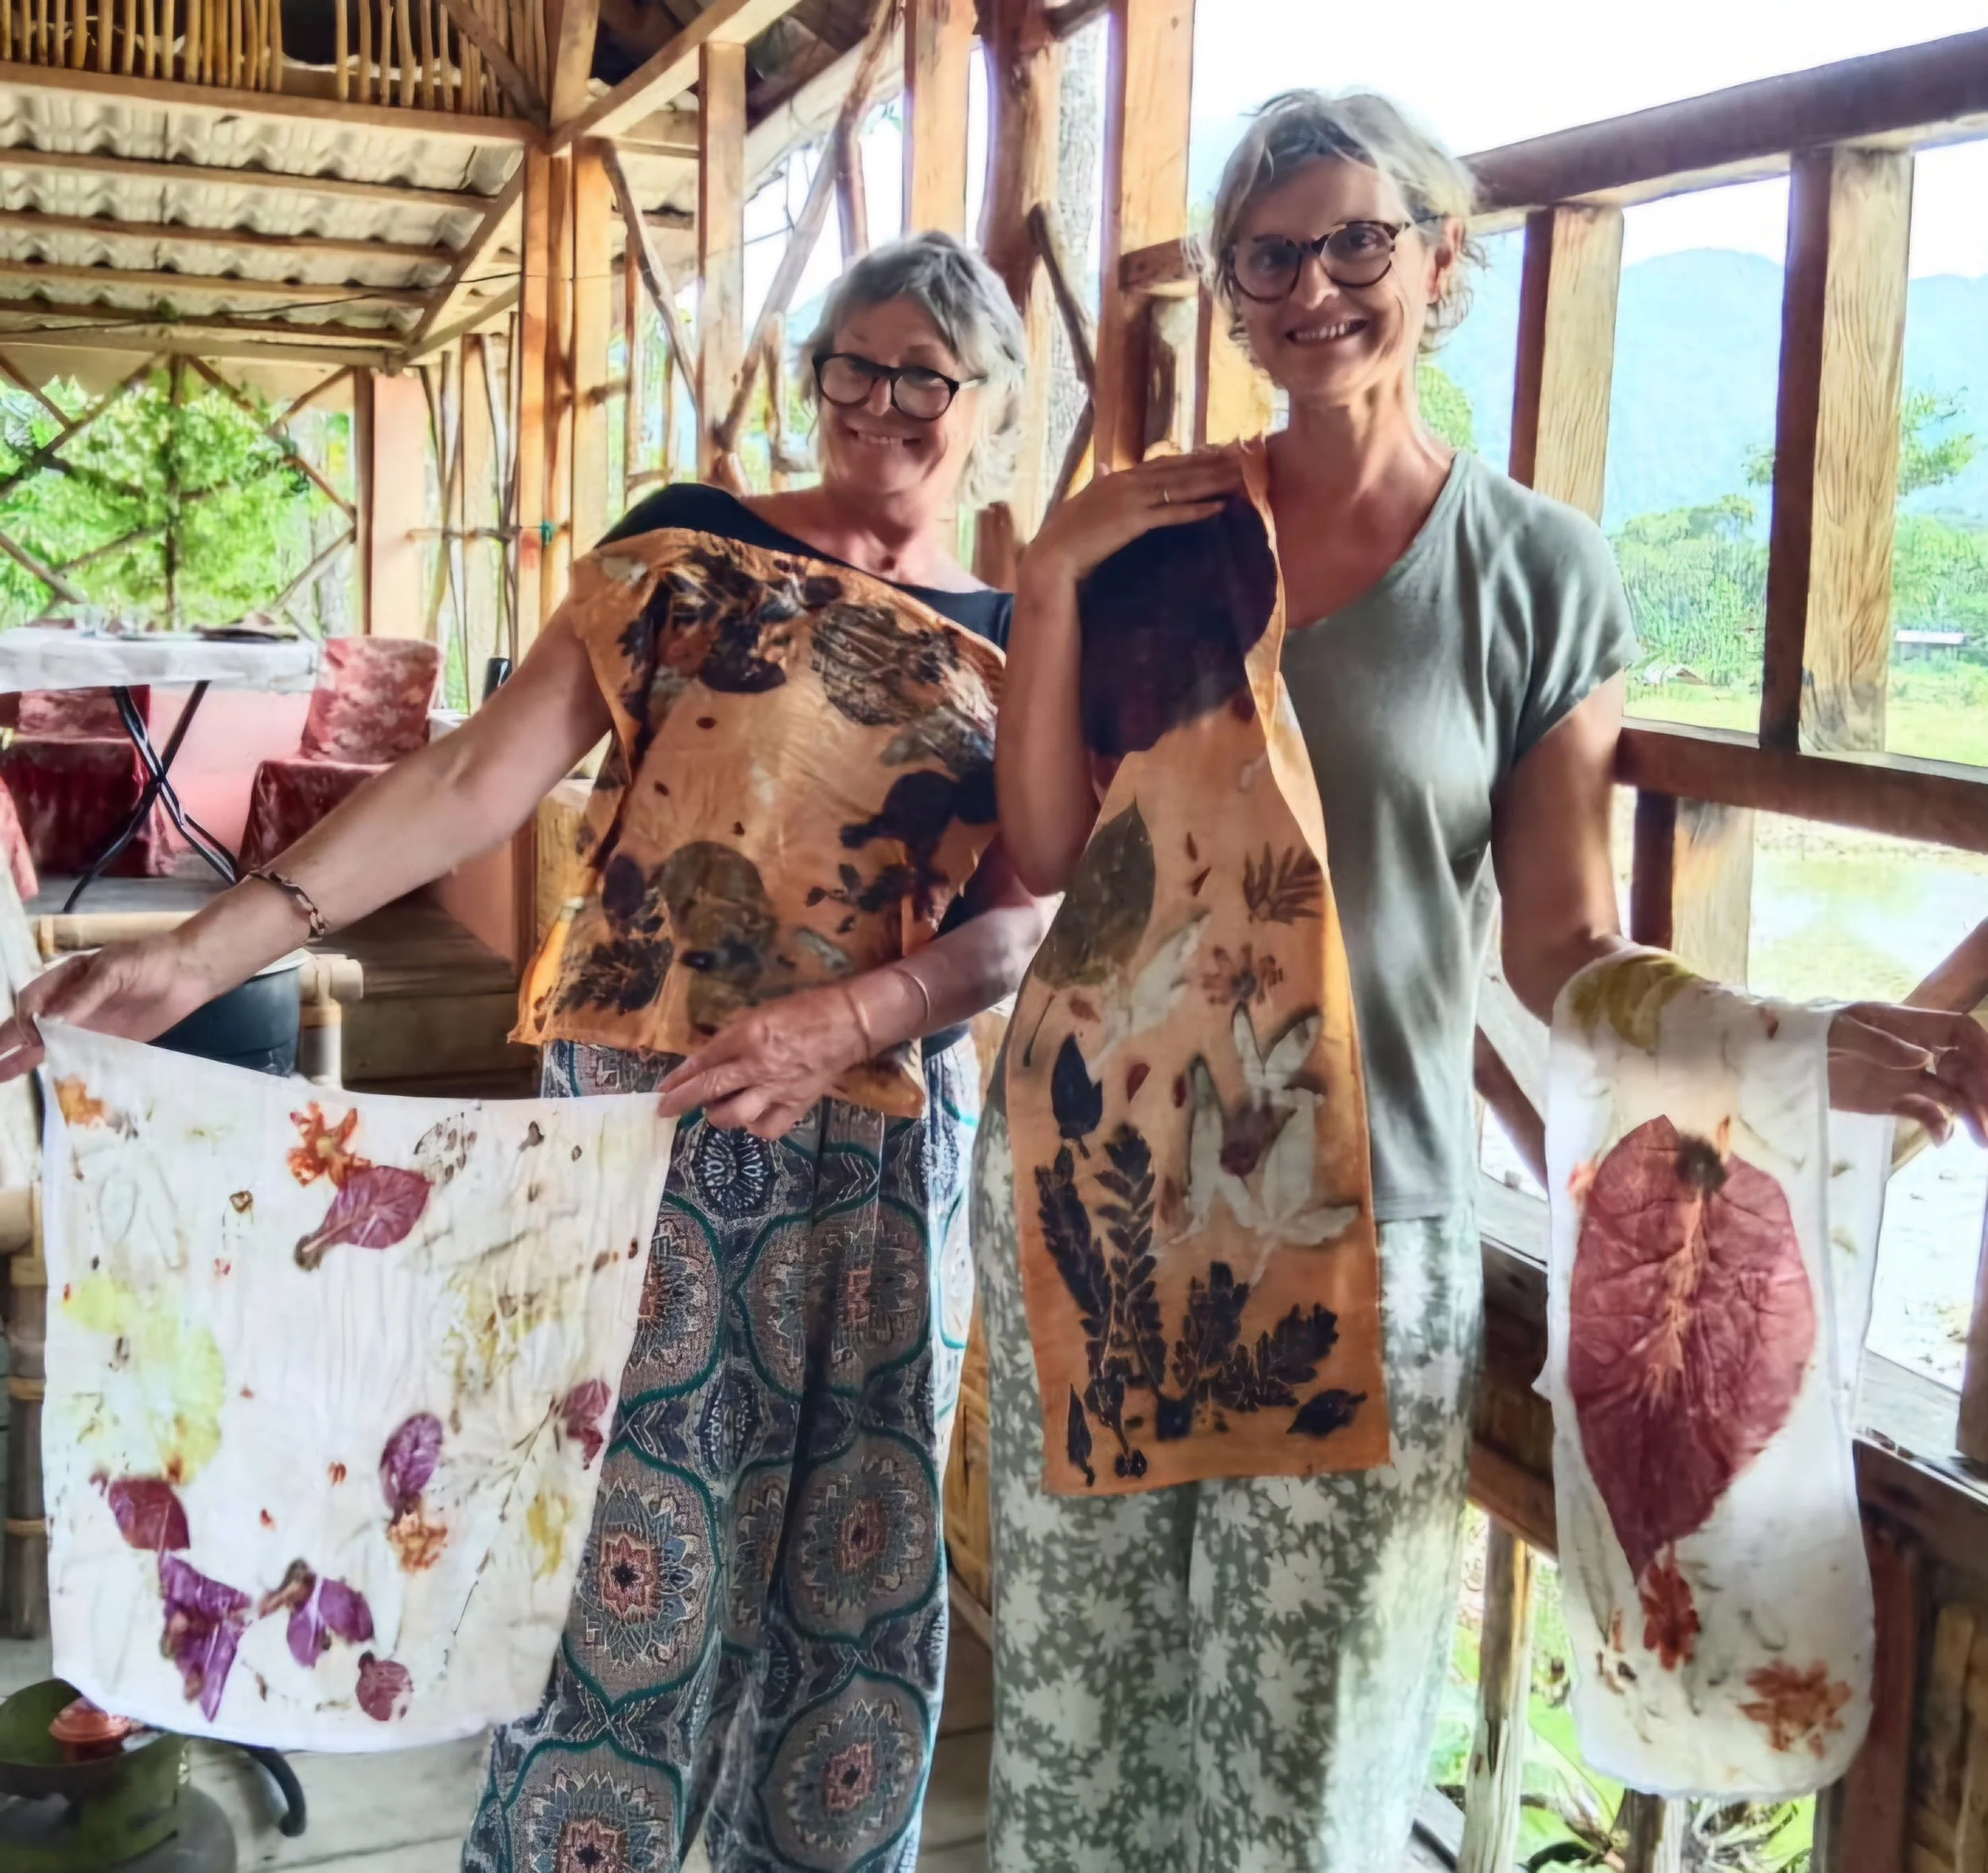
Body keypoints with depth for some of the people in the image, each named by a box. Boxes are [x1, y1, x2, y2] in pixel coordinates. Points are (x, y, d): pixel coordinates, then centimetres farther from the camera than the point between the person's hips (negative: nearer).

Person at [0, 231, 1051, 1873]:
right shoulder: (686, 550, 1)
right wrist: (205, 950, -17)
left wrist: (845, 1021, -22)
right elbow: (475, 780, -8)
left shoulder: (1020, 648, 7)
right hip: (638, 1119, -3)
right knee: (617, 1552, 0)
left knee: (858, 1574, 11)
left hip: (881, 1158, 3)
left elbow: (1024, 921, -2)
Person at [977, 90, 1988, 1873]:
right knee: (1075, 1697, 14)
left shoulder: (1538, 570, -2)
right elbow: (1046, 852, 2)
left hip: (1355, 1223, -2)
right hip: (1086, 1187, 3)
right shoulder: (1155, 526, 5)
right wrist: (1053, 584, -7)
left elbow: (1565, 949, -1)